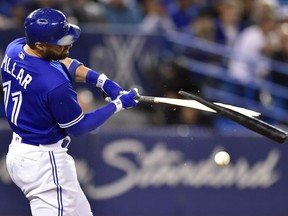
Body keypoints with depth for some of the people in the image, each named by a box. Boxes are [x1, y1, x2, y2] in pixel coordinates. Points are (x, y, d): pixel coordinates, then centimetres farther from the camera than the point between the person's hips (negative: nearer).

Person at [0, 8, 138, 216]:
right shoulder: (55, 84, -30)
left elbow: (63, 62, 11)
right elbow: (78, 127, -14)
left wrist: (101, 80, -2)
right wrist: (118, 104, -5)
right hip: (43, 160, -10)